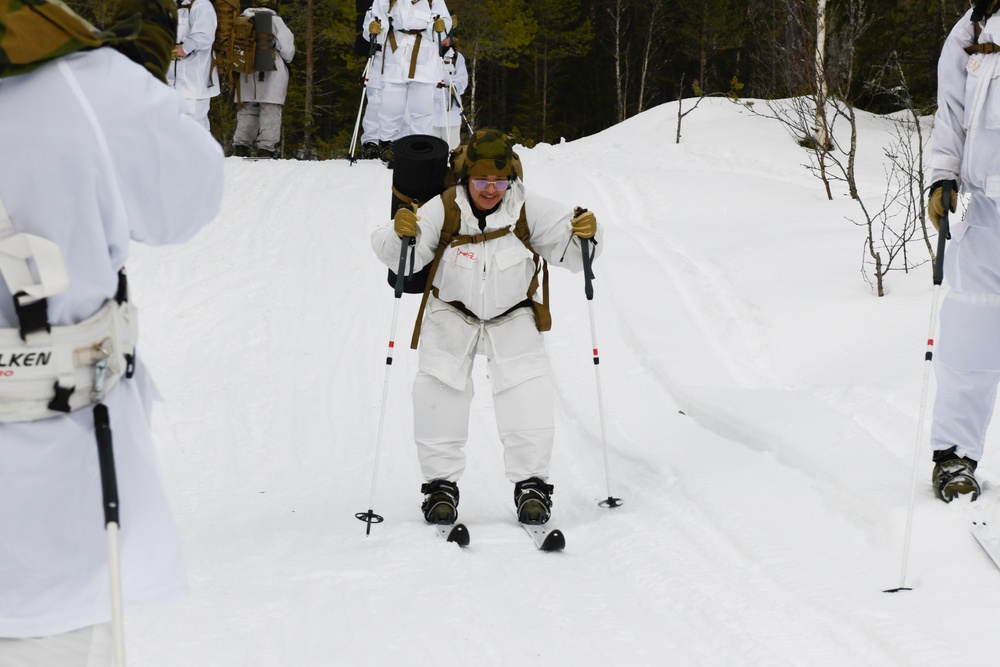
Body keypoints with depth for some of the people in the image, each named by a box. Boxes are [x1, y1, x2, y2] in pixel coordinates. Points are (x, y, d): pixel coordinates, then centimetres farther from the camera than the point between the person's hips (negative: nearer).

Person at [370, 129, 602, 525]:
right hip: (451, 314, 0)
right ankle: (441, 483, 7)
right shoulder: (443, 210, -19)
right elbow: (402, 260, -23)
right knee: (437, 393, -7)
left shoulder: (528, 210, -16)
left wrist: (584, 235, -37)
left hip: (512, 317, 0)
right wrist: (401, 234, -45)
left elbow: (569, 252, -15)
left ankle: (531, 485, 2)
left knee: (529, 396, -11)